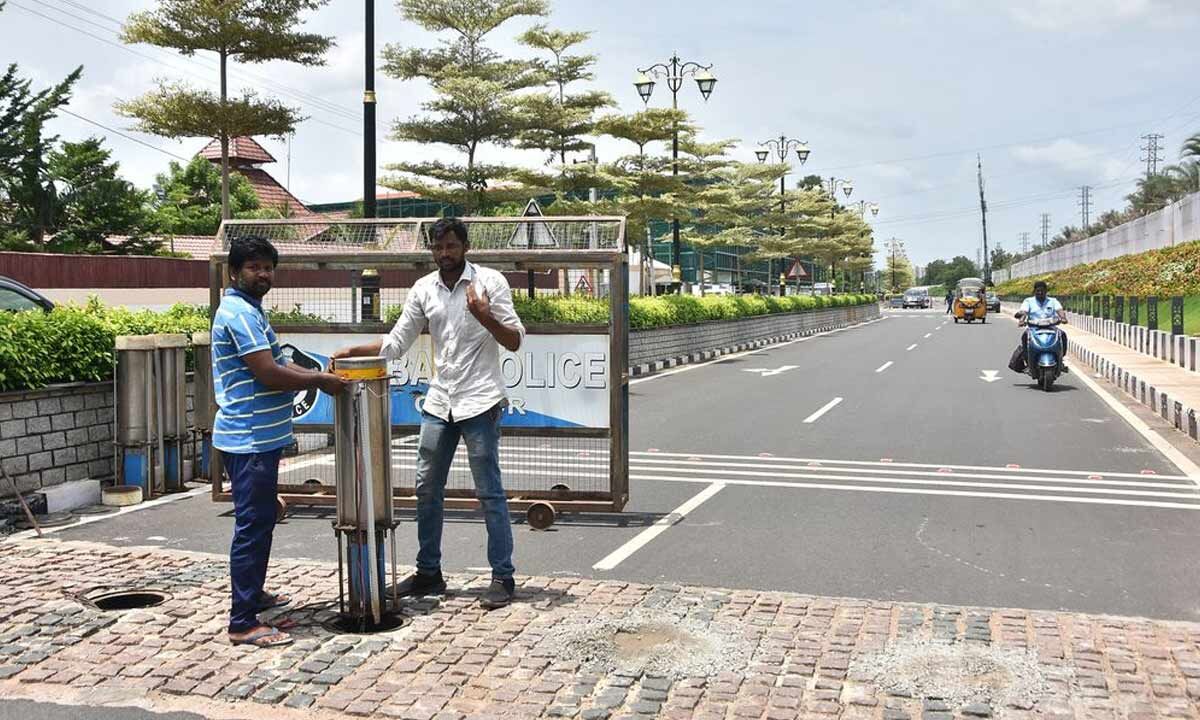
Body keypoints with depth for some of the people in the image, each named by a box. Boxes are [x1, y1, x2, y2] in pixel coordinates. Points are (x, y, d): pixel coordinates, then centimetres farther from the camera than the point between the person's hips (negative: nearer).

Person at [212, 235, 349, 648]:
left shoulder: (249, 310, 17)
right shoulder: (239, 312, -16)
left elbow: (270, 369, 21)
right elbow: (269, 375, -22)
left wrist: (315, 376, 12)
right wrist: (319, 380, -11)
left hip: (258, 437, 11)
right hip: (249, 439, -11)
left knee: (260, 521, 21)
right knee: (252, 526, -7)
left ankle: (253, 595, 35)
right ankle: (242, 624, -3)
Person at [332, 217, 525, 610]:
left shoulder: (490, 281, -6)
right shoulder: (423, 289, 7)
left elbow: (515, 341, -8)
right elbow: (396, 344, 9)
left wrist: (485, 317, -24)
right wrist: (352, 351, -4)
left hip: (479, 402, -5)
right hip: (439, 402, 6)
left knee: (489, 493, -1)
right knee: (427, 489, 11)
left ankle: (503, 578, 8)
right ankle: (428, 573, 25)